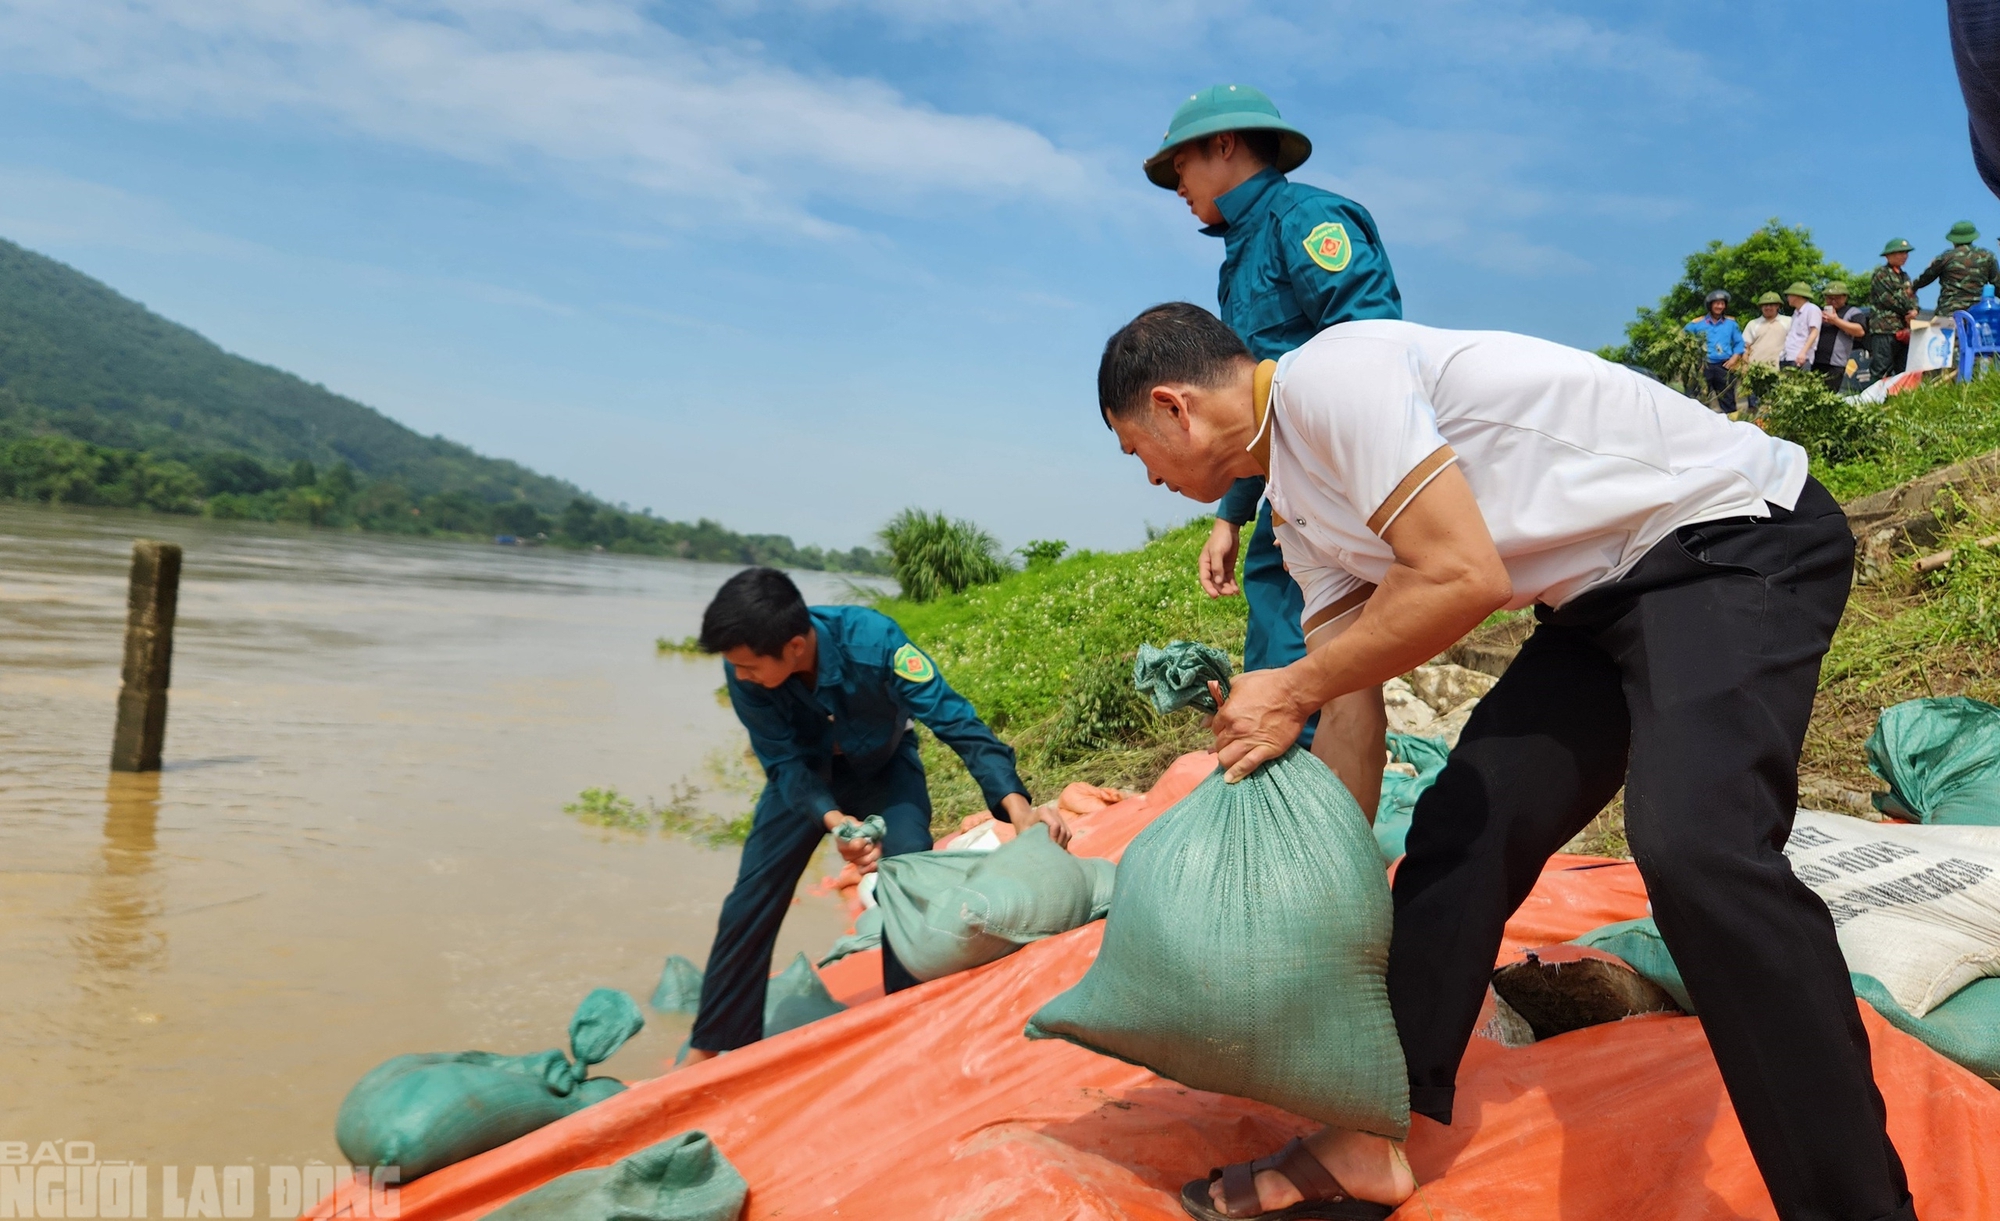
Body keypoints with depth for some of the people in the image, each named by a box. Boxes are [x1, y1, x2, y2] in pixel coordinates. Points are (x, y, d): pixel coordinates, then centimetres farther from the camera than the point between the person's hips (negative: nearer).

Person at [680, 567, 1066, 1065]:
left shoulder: (872, 641, -39)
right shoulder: (744, 667, -31)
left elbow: (955, 719, -37)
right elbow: (783, 762, -23)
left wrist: (1017, 805, -48)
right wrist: (833, 819, -43)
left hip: (885, 767, -1)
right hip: (806, 775, 2)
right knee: (750, 901, -4)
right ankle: (711, 1047, 10)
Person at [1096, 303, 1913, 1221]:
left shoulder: (1327, 373, -20)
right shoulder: (1301, 510, 9)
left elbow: (1463, 577, -26)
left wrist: (1294, 689, -14)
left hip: (1741, 533, -9)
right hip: (1605, 594, 9)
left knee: (1694, 845, -27)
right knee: (1461, 823, 1)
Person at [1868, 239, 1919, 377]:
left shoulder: (1904, 276, 25)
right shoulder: (1881, 274, 1)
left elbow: (1912, 296, 16)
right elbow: (1888, 299, -9)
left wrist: (1914, 311, -6)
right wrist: (1908, 311, -5)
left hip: (1904, 331, 8)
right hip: (1884, 329, -8)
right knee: (1882, 371, -14)